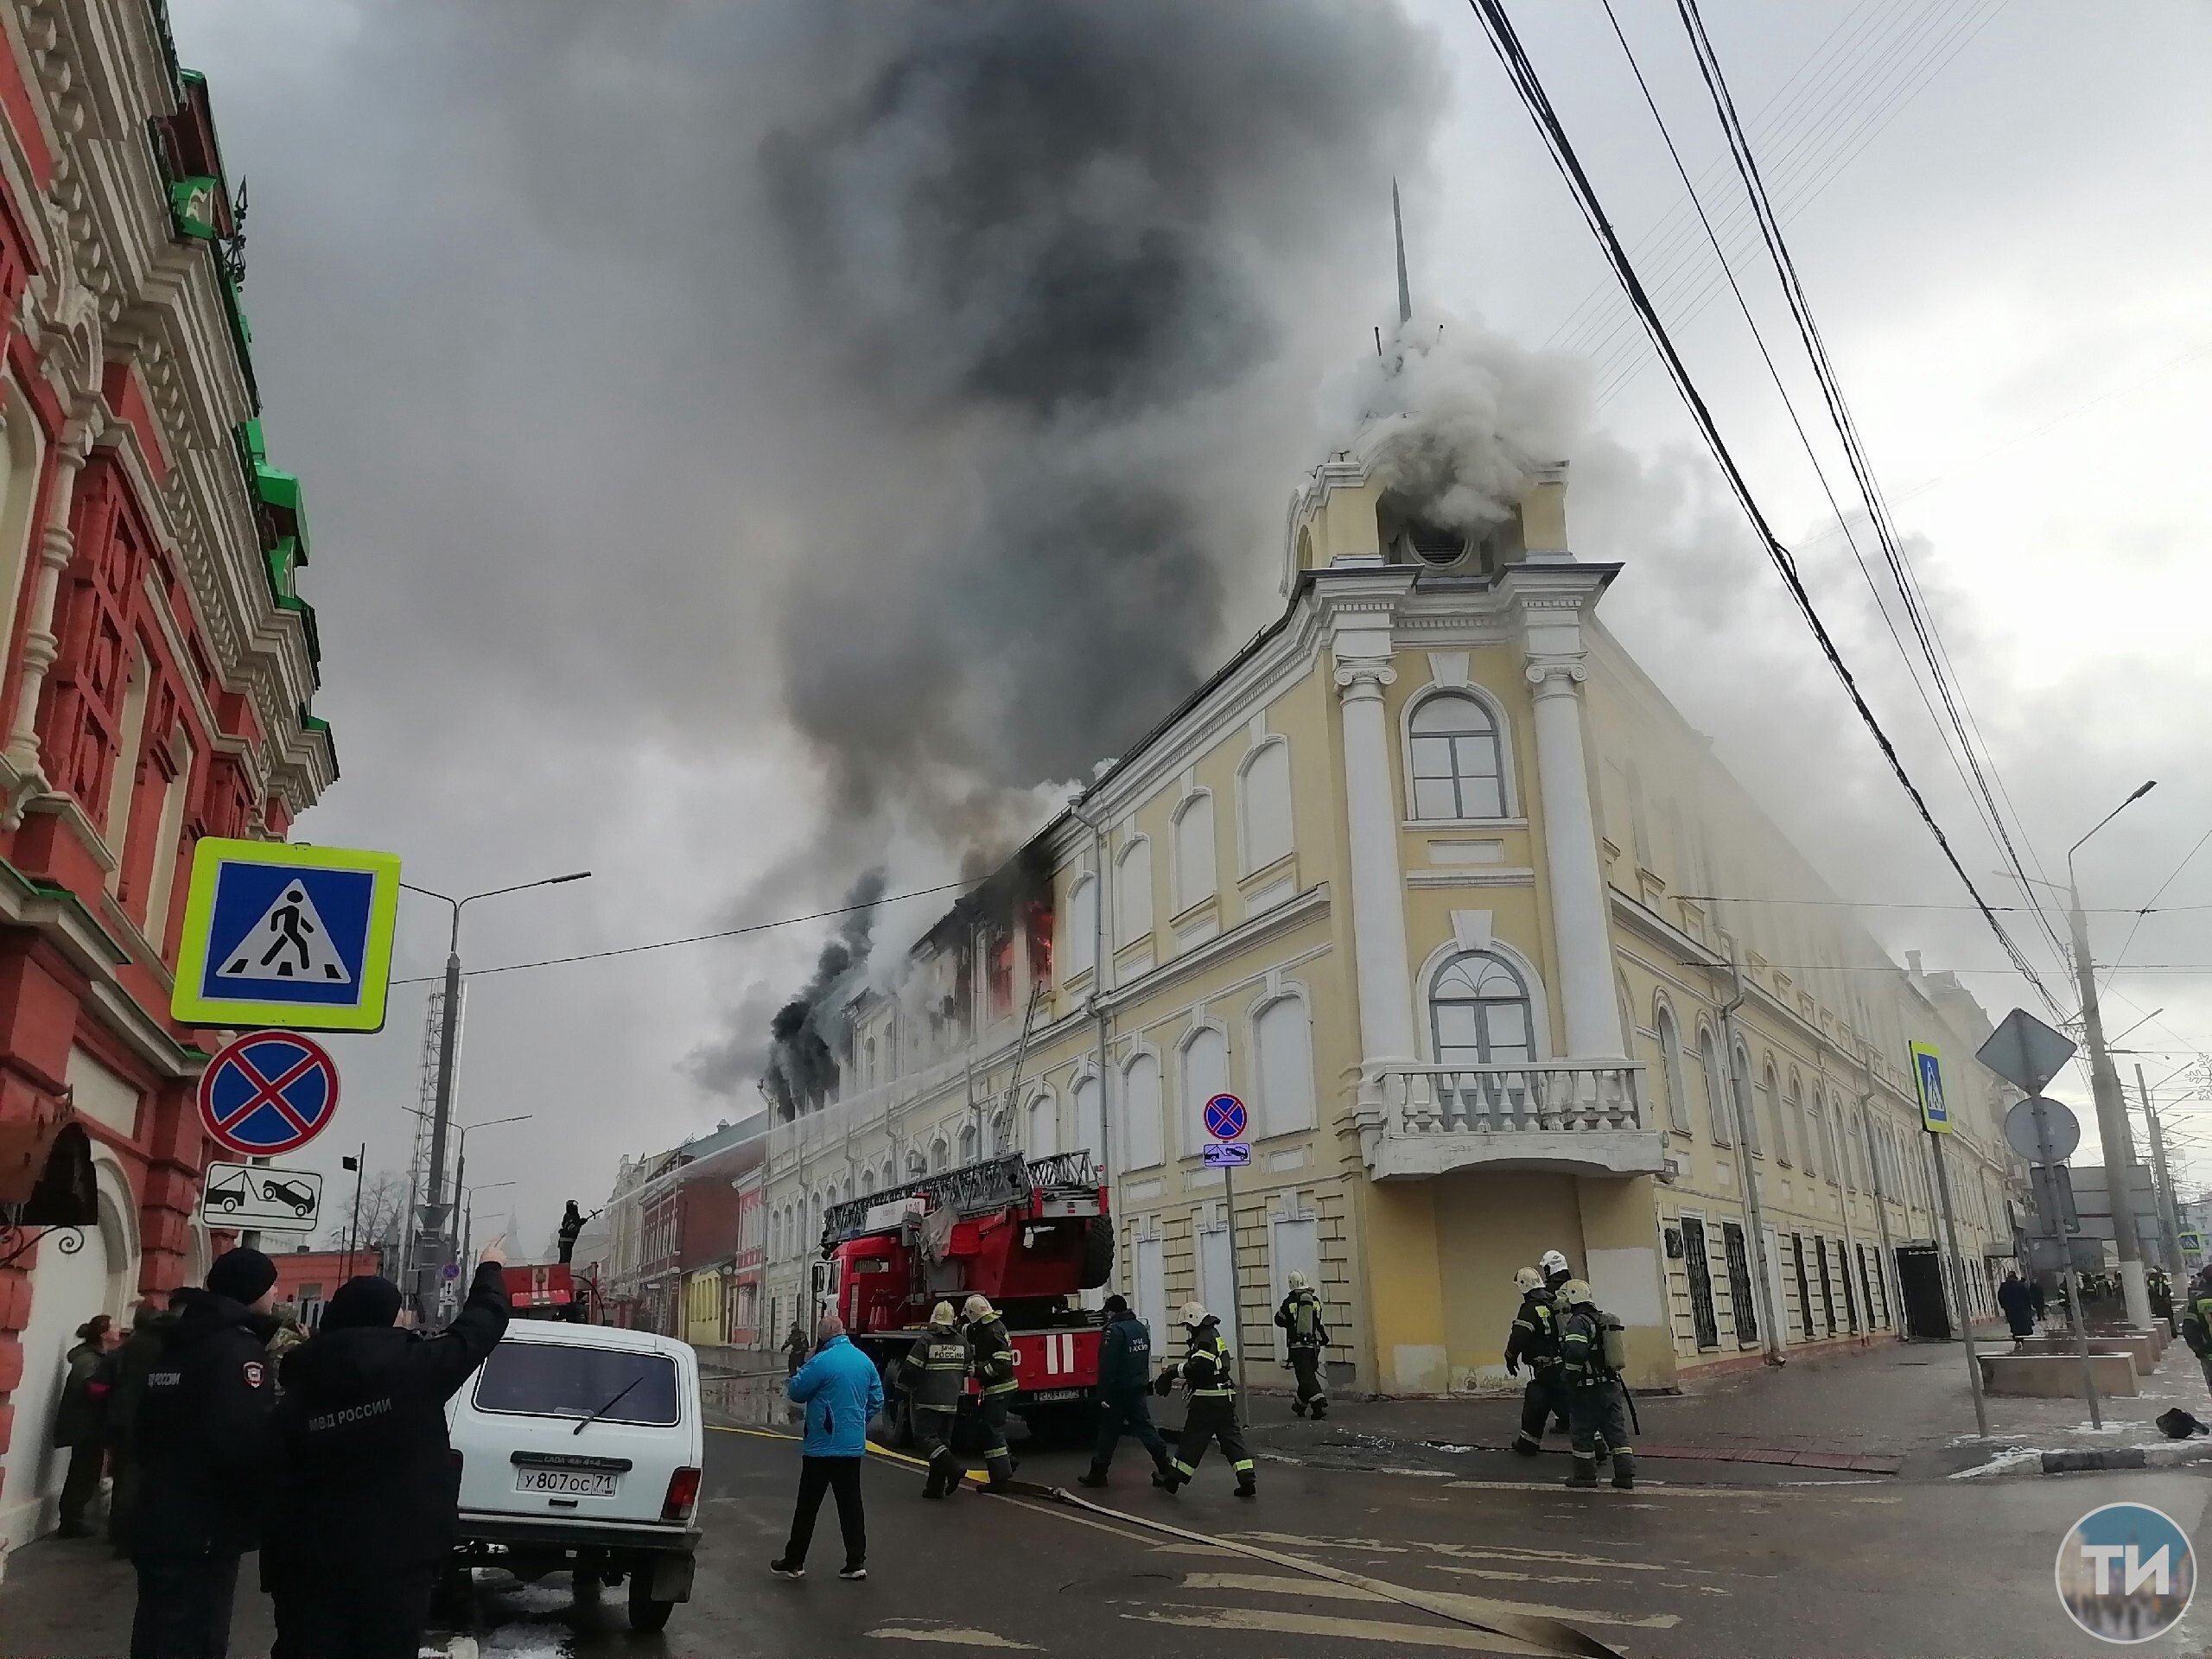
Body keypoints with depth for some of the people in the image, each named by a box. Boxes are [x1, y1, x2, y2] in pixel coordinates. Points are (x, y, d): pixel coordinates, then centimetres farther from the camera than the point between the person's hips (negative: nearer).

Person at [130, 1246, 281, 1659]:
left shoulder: (174, 1345, 13)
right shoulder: (239, 1349, -16)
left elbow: (141, 1432, 21)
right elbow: (247, 1442, -30)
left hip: (155, 1526, 9)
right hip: (204, 1535, -9)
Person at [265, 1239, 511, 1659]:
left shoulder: (297, 1395, -3)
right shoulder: (414, 1369, -13)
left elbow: (279, 1493, -2)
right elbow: (480, 1325, 1)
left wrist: (277, 1574, 4)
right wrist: (491, 1269, 20)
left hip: (315, 1565, 3)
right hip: (397, 1561, -2)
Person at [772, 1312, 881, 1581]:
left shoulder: (822, 1362, -17)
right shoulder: (865, 1361, 4)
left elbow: (795, 1391, -8)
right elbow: (877, 1400, 10)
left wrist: (798, 1375, 9)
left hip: (823, 1447, -6)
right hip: (854, 1446, 6)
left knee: (807, 1506, 5)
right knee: (850, 1504, 10)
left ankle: (794, 1562, 14)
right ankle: (856, 1562, 11)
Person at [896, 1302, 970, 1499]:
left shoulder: (926, 1340, -9)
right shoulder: (962, 1342, 7)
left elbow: (911, 1369, -9)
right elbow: (967, 1371, 16)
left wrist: (906, 1389, 8)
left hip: (929, 1400, -6)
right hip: (952, 1402, 6)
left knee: (924, 1438, -4)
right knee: (942, 1440, 12)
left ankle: (951, 1467, -22)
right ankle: (936, 1486, 11)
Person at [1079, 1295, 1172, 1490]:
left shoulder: (1114, 1330, -17)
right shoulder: (1141, 1327, 10)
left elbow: (1107, 1366, -21)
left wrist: (1104, 1395, -18)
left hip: (1119, 1391, -7)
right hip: (1139, 1389, 7)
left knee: (1108, 1432, 4)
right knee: (1144, 1427, 7)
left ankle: (1097, 1474, 14)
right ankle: (1165, 1470, -1)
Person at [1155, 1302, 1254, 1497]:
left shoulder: (1206, 1338, -14)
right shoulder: (1213, 1335, 18)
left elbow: (1198, 1366, -25)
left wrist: (1173, 1370, -16)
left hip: (1207, 1400, -9)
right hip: (1224, 1397, 9)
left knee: (1192, 1438, 1)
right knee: (1231, 1437, 8)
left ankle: (1174, 1479, 12)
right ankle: (1248, 1481, 1)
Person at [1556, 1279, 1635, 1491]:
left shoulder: (1577, 1322, -15)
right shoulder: (1604, 1321, 14)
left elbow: (1575, 1352, -27)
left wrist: (1568, 1376, -16)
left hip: (1587, 1388, -8)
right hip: (1611, 1386, 8)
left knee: (1582, 1431, 5)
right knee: (1616, 1430, 8)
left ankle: (1586, 1474, 11)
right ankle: (1625, 1475, 5)